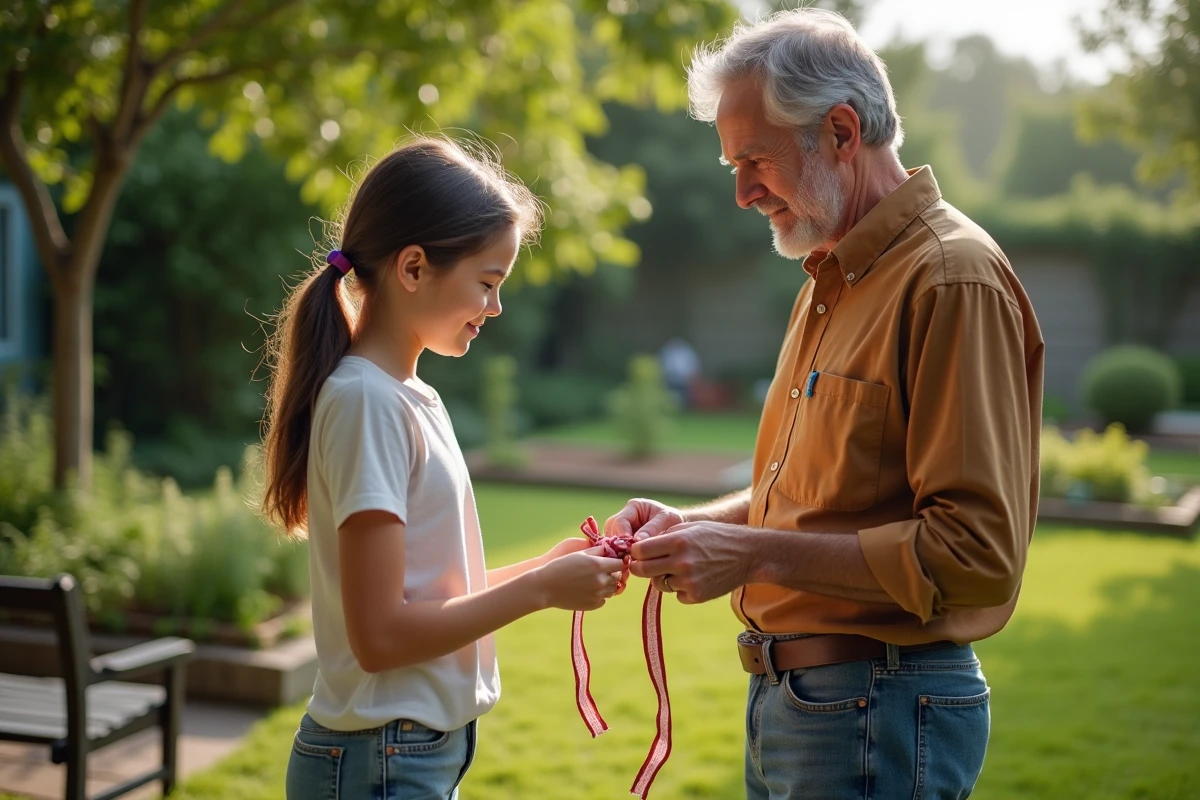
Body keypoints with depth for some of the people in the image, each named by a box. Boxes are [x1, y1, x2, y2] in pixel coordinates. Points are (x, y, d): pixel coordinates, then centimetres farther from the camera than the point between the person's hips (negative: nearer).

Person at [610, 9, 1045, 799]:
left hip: (877, 714, -9)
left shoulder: (953, 279, -17)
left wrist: (758, 554, -22)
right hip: (788, 699, 9)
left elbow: (977, 550, -23)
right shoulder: (834, 278, 13)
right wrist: (692, 526, 4)